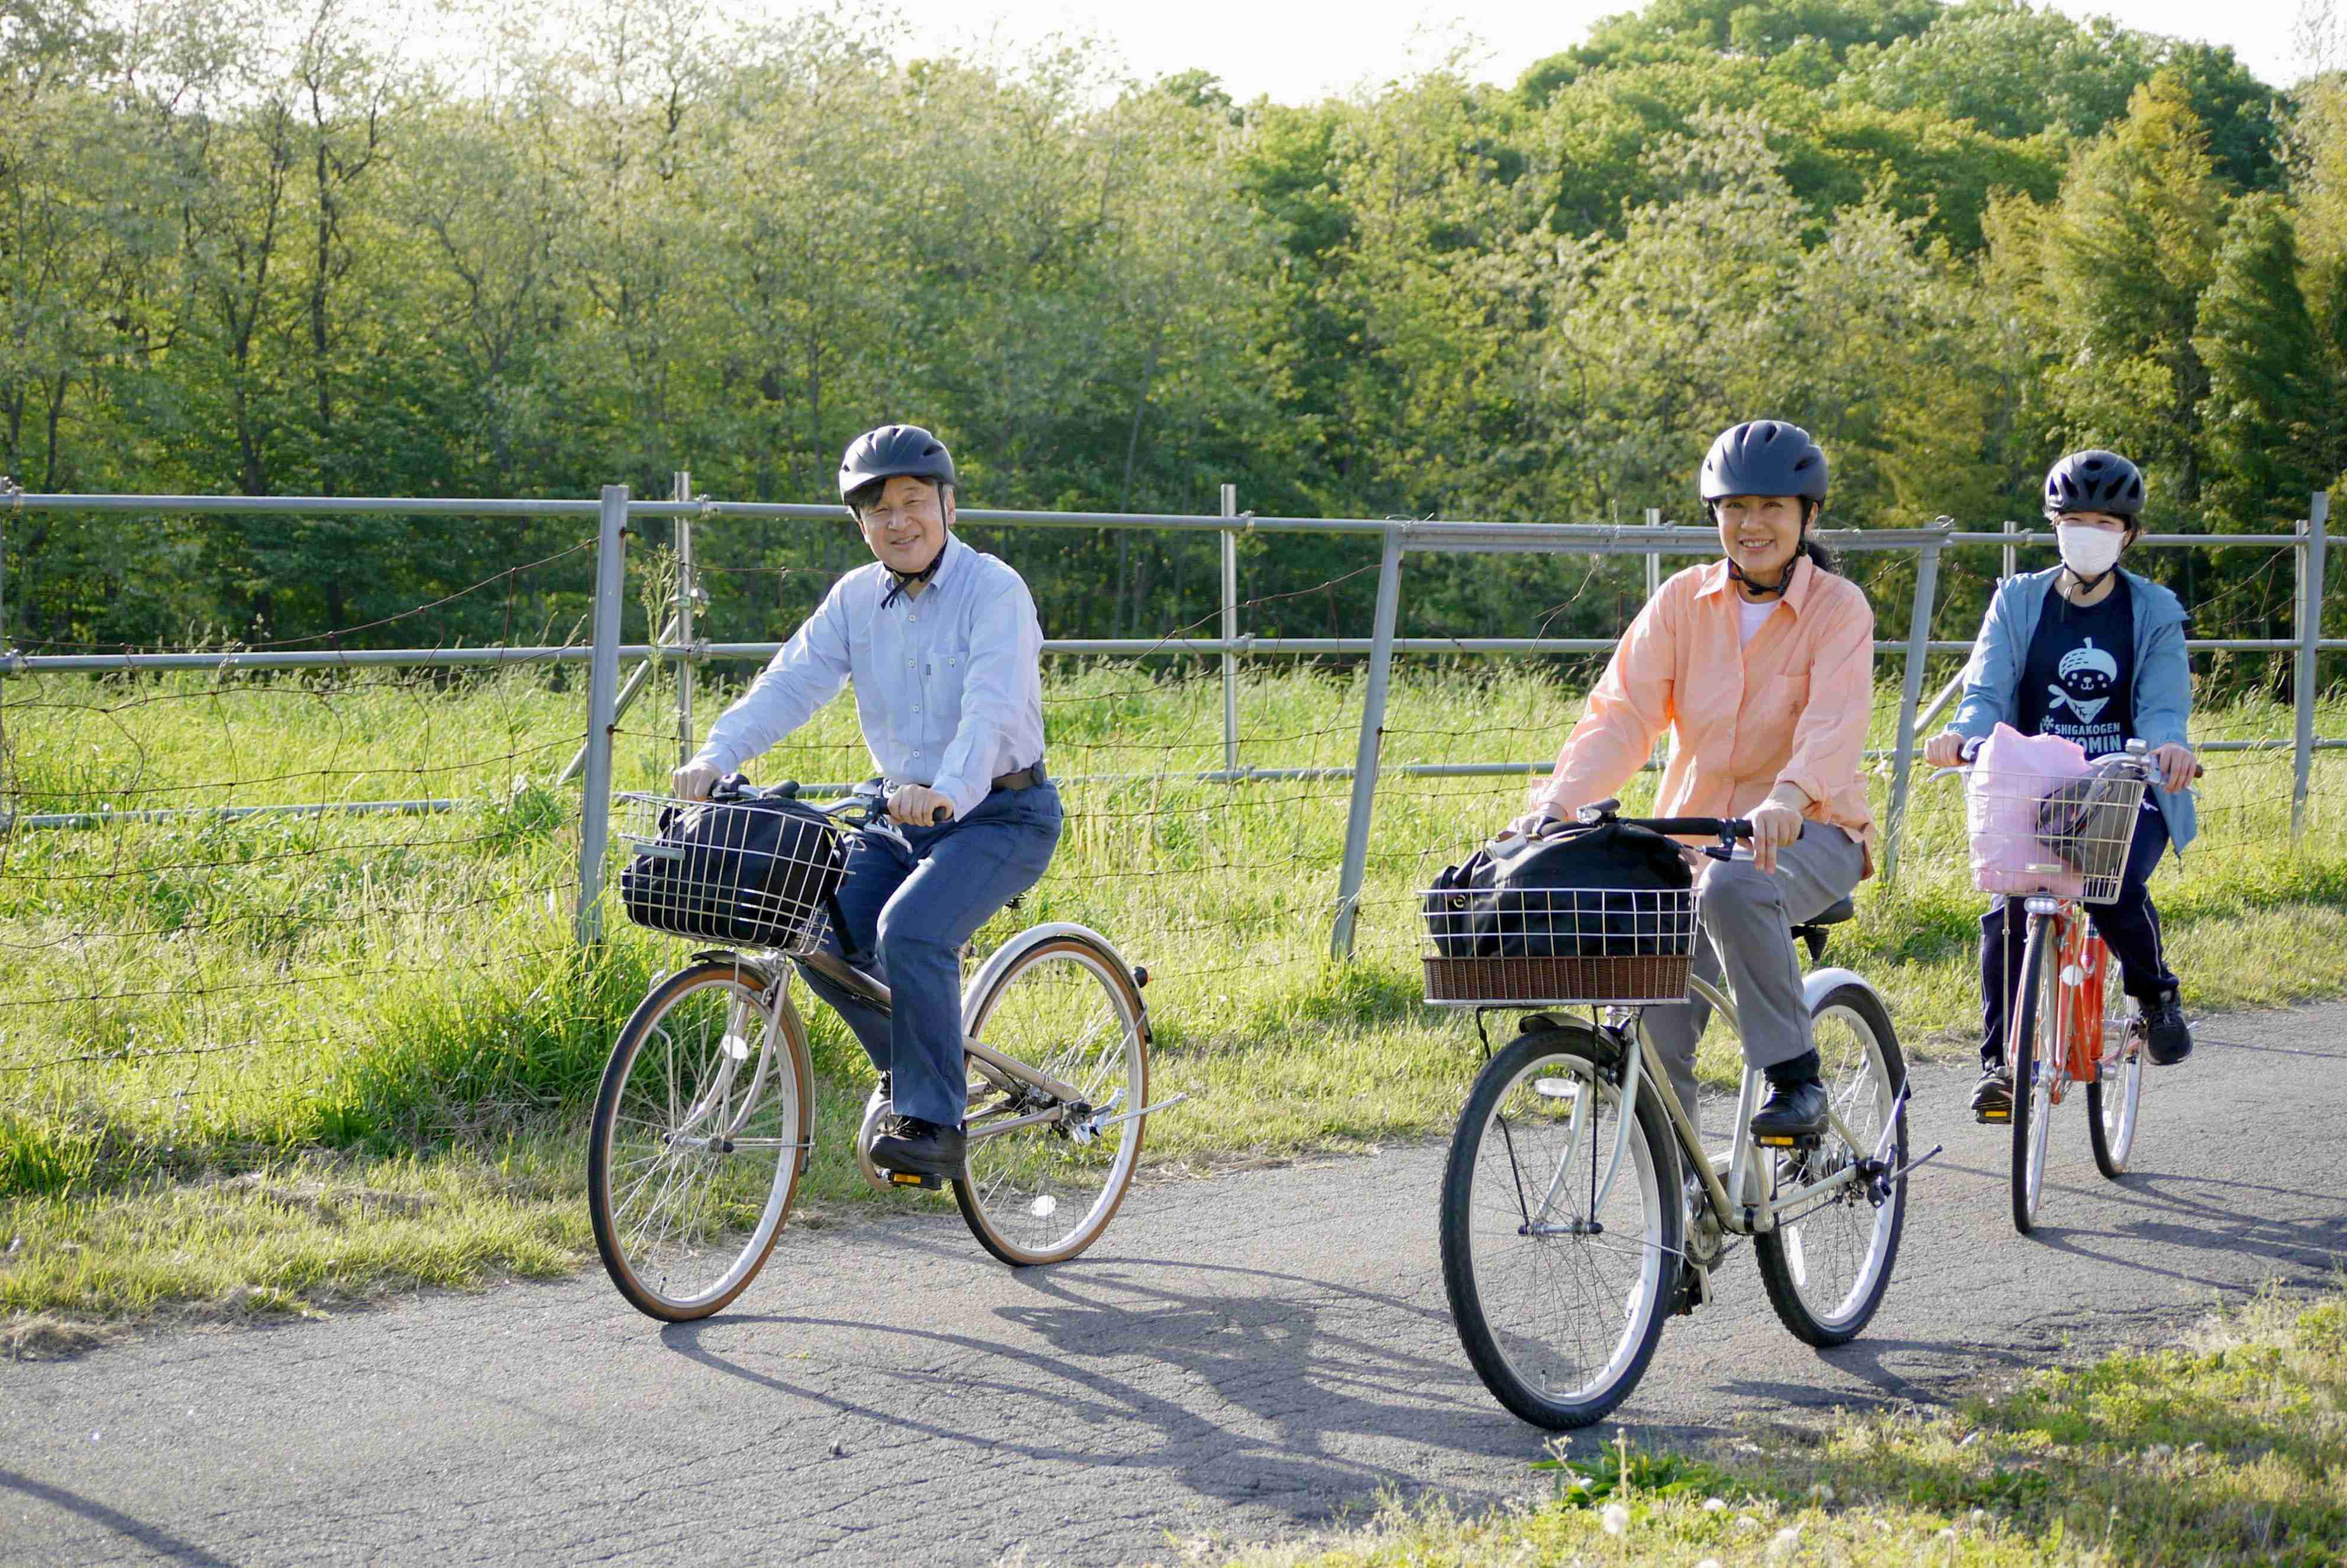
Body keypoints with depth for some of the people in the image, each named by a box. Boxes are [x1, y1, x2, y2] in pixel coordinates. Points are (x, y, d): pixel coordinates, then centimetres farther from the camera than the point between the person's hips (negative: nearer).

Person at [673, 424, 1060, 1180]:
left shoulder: (994, 591, -14)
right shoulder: (857, 598, 4)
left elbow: (991, 710, -28)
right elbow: (790, 683, -7)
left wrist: (948, 792, -47)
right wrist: (715, 757, -25)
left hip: (1000, 814, -6)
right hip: (902, 816, 6)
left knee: (911, 932, -29)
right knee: (820, 933, -12)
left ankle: (934, 1125, -17)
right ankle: (916, 1069, 13)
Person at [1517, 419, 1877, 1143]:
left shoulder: (1839, 608, -7)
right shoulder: (1682, 601, 2)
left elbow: (1835, 723, -25)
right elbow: (1622, 712, -8)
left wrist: (1787, 798, -45)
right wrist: (1558, 799, -26)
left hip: (1810, 832, -3)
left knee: (1732, 887, -37)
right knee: (1652, 1028, -11)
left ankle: (1795, 1076, -21)